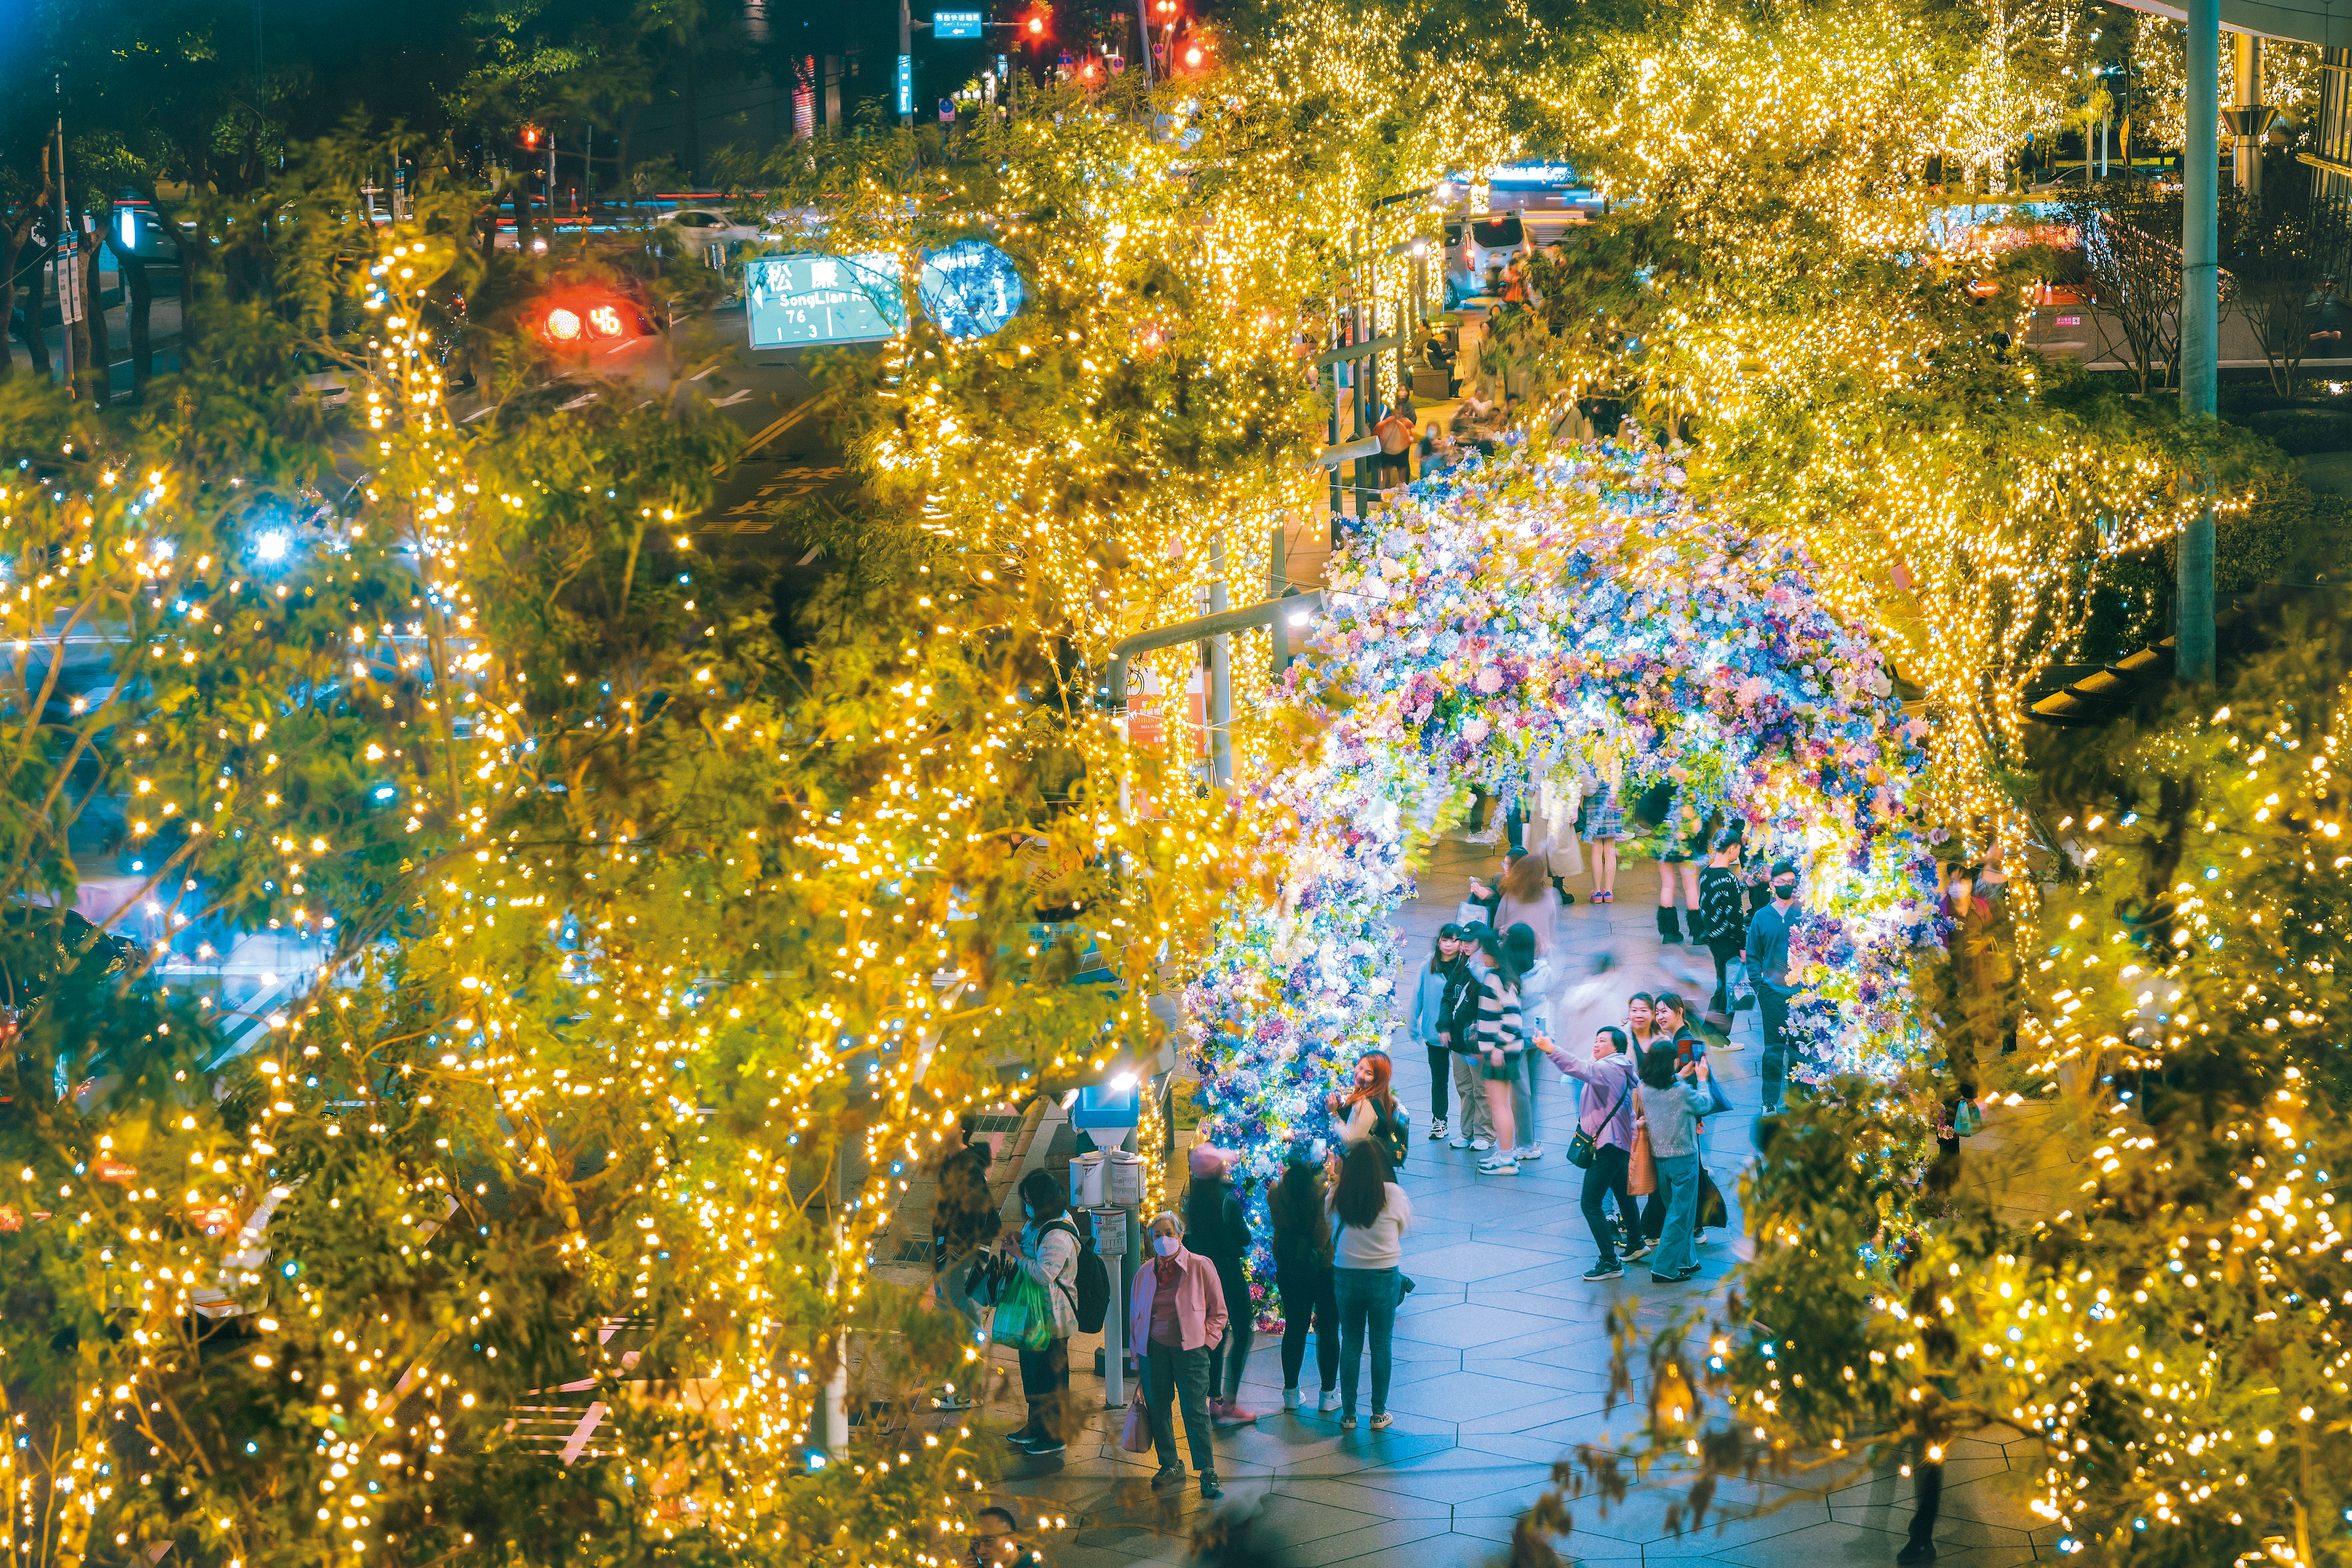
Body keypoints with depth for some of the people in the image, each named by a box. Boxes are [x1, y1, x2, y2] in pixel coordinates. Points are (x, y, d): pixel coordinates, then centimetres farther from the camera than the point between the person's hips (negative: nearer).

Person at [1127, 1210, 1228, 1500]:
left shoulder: (1200, 1267, -2)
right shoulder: (1145, 1273, 9)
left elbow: (1218, 1312, 4)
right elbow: (1135, 1316, 17)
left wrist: (1204, 1342, -5)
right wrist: (1137, 1356, 13)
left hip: (1190, 1349, -4)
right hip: (1154, 1348, 4)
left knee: (1196, 1411, -7)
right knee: (1158, 1409, 5)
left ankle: (1208, 1475, -2)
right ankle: (1170, 1467, 19)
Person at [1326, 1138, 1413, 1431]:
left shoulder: (1337, 1196, -9)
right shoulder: (1392, 1194, -12)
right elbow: (1405, 1225, 2)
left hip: (1346, 1276, 1)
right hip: (1384, 1276, -1)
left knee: (1350, 1344, 12)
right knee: (1381, 1345, 10)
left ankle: (1348, 1414, 16)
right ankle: (1379, 1413, 16)